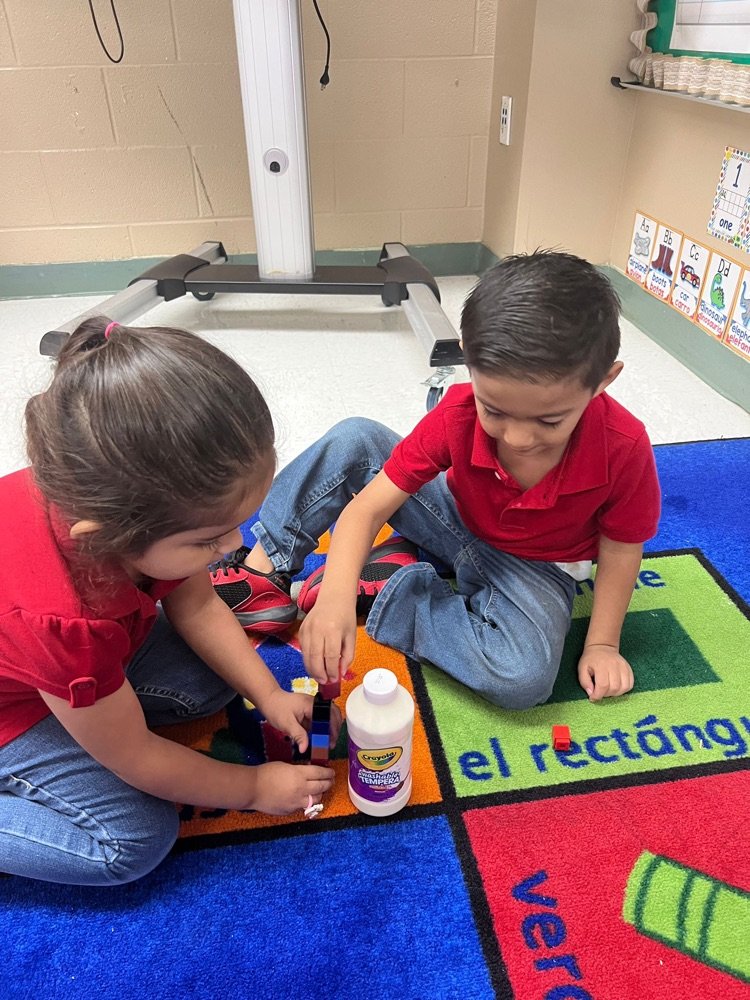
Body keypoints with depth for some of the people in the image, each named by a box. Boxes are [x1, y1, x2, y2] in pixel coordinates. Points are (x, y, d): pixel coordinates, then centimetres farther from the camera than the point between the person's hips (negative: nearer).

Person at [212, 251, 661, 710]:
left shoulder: (624, 448, -30)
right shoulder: (458, 414, -27)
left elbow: (621, 548, -13)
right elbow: (369, 507, -27)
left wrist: (602, 644, -11)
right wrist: (336, 596, -41)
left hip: (531, 567, -1)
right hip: (457, 521, 1)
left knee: (525, 679, -33)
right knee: (354, 440, -18)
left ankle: (388, 583, -16)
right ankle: (262, 569, -9)